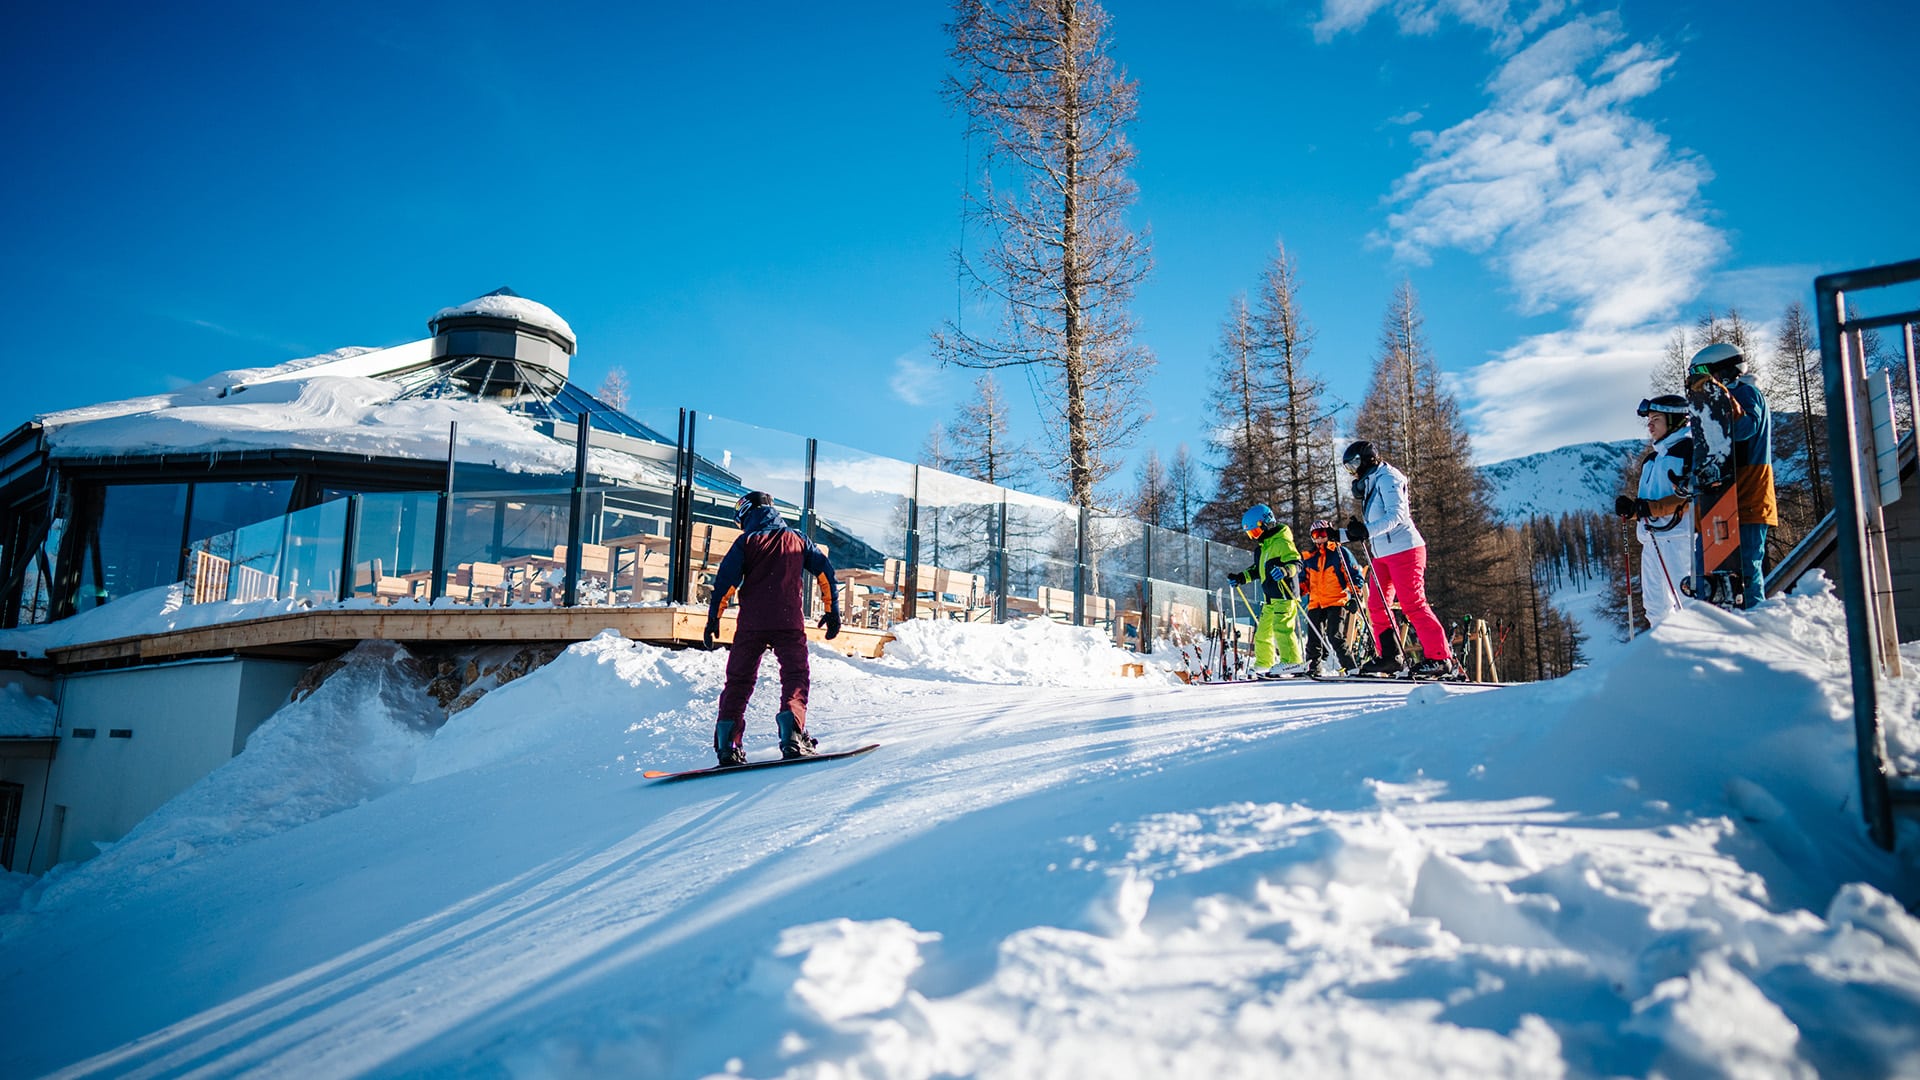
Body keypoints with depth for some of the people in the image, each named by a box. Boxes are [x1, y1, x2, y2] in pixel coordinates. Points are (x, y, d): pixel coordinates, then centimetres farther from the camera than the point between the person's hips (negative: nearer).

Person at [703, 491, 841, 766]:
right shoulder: (798, 541, 14)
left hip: (751, 625, 0)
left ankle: (727, 744, 4)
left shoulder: (746, 542, 7)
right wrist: (832, 611, 14)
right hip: (789, 623, 0)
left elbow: (725, 581, -2)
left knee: (739, 681, 9)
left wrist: (713, 618, 2)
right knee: (795, 678, 2)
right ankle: (791, 735, -20)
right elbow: (825, 572, 11)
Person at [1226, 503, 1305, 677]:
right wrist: (1241, 577, 23)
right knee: (1262, 631, 9)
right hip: (1270, 597, 10)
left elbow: (1296, 562, -16)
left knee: (1281, 627, -20)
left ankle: (1291, 661, -21)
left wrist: (1285, 570, -35)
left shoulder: (1282, 542, -9)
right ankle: (1263, 665, 15)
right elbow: (1257, 570, 31)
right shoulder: (1262, 548, 21)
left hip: (1284, 594, -10)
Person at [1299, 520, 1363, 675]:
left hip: (1336, 602, -5)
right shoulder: (1308, 557, 17)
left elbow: (1355, 576, 3)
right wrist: (1299, 590, 7)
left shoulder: (1341, 553, 3)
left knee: (1335, 636, -16)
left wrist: (1354, 596, -8)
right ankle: (1312, 667, 13)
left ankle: (1349, 668, -9)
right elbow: (1304, 579, 26)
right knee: (1314, 638, 3)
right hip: (1315, 603, 5)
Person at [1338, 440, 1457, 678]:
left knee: (1413, 604, -12)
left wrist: (1366, 530, -32)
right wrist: (1339, 534, 19)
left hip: (1404, 549, -10)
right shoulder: (1370, 484, 20)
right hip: (1381, 553, 10)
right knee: (1376, 605, 4)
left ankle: (1440, 657, -8)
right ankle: (1388, 655, 8)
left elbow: (1396, 515, -21)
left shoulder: (1386, 477, -8)